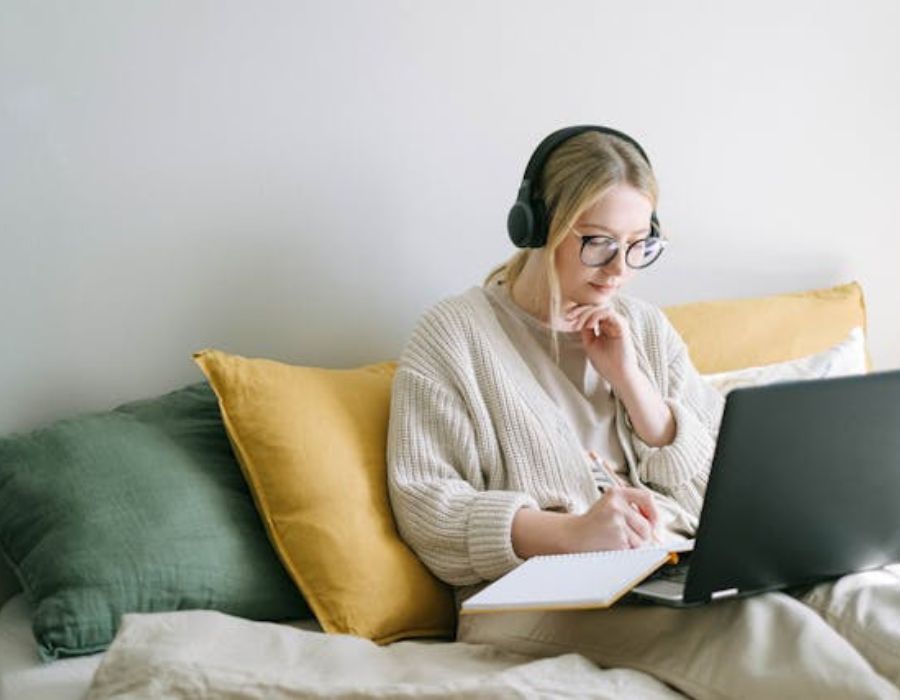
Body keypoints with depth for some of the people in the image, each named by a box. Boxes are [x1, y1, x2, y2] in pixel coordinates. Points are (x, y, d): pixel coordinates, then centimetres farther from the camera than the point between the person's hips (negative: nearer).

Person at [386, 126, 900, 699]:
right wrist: (571, 533, -23)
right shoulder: (455, 334, 3)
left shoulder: (647, 329, 18)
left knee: (841, 592, -28)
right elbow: (425, 506, -7)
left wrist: (629, 378, -1)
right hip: (538, 587, -4)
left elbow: (720, 488, 14)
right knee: (750, 619, -35)